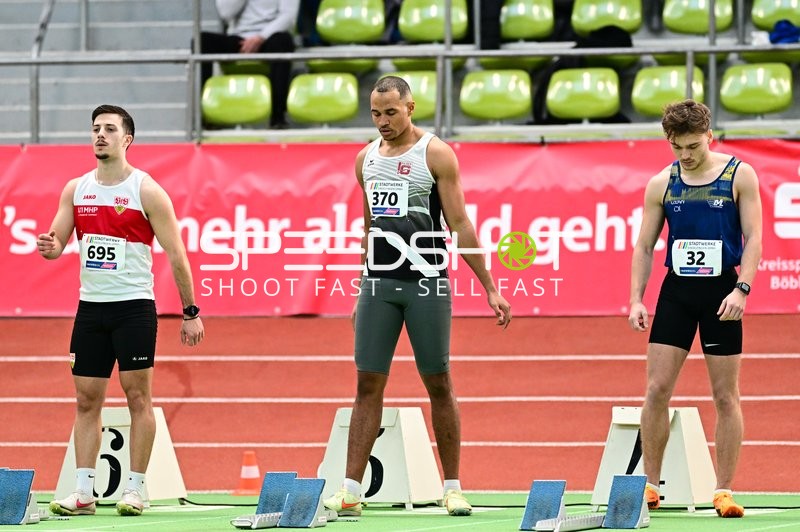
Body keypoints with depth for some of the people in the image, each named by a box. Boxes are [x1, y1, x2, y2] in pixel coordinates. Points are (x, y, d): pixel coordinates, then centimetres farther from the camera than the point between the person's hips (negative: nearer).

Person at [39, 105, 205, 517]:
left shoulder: (147, 191, -6)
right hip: (90, 307, 5)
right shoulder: (75, 189, 8)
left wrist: (191, 312, -7)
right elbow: (57, 242, 9)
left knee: (138, 397, -2)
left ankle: (135, 490, 2)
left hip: (133, 306, -5)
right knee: (86, 400, 3)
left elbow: (176, 255, -5)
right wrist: (50, 246, -16)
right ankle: (84, 493, 4)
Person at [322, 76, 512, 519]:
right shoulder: (366, 158, 12)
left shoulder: (435, 155, -3)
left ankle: (452, 488, 8)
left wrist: (490, 288, -7)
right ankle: (351, 490, -2)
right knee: (368, 386, 0)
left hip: (426, 282, -4)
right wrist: (361, 294, 19)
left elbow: (460, 226, -4)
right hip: (378, 283, 4)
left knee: (439, 385, 1)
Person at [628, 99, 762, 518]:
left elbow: (753, 237, -4)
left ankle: (724, 490, 5)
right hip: (676, 291, 2)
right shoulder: (662, 184, 5)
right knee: (657, 389, -4)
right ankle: (651, 484, 4)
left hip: (721, 291, -2)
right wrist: (636, 299, -1)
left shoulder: (739, 176, -2)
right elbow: (644, 246, 9)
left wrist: (741, 289, -17)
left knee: (725, 396, 0)